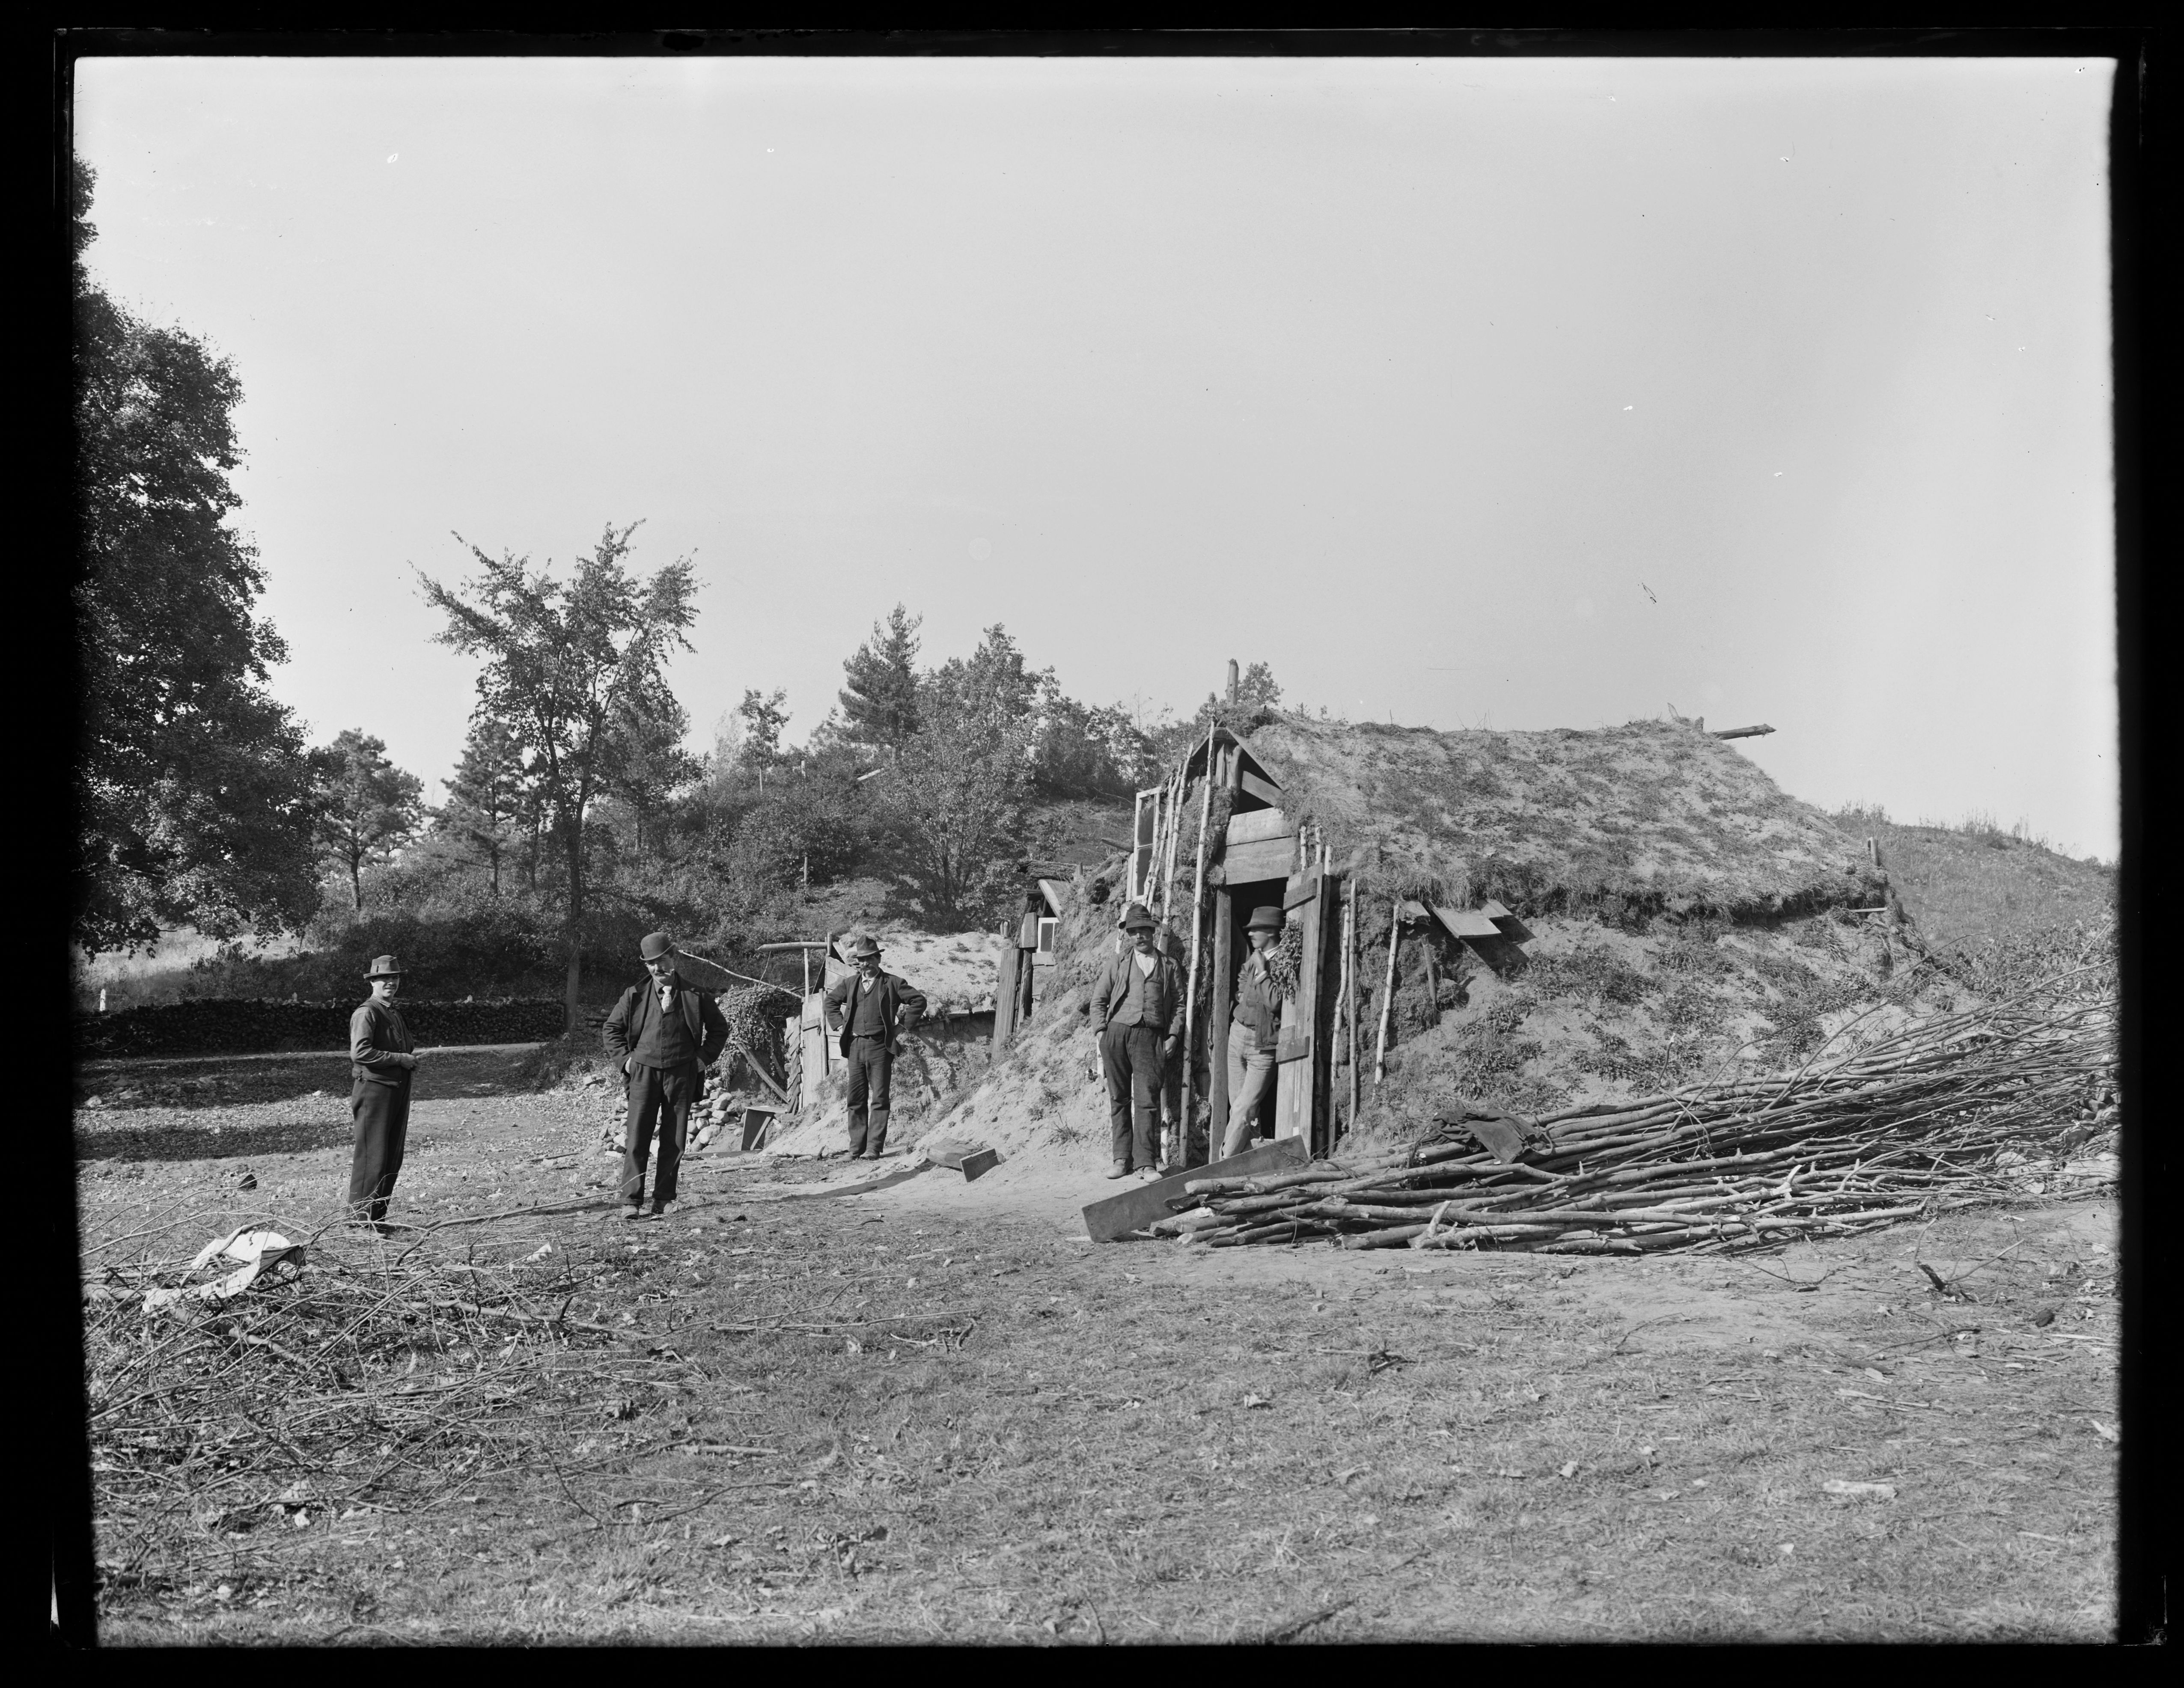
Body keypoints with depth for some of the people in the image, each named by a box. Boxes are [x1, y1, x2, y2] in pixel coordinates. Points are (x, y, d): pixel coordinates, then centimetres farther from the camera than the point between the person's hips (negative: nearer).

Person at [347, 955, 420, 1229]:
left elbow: (407, 1045, 33)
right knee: (372, 1155, -7)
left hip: (398, 1090, 9)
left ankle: (378, 1214, 19)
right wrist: (401, 1059, -18)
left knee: (393, 1157, 11)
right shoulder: (366, 1013, -9)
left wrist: (412, 1055, 9)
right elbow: (360, 1052, -21)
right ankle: (361, 1215, 0)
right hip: (374, 1087, -9)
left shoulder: (395, 1012, 21)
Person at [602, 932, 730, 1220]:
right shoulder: (635, 996, 4)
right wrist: (626, 1058, 4)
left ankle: (663, 1200, 11)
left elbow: (719, 1028, 14)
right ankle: (631, 1201, -5)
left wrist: (704, 1057, 6)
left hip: (682, 1074, 0)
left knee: (674, 1141, 3)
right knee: (637, 1139, -7)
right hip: (644, 1072, 0)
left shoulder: (694, 996, 3)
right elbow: (610, 1030, 15)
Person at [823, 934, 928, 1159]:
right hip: (855, 1046, 4)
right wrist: (839, 1024, 16)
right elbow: (831, 1001, 28)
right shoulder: (849, 984, 13)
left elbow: (919, 1000, 2)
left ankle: (874, 1147, -3)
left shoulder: (892, 983, 2)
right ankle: (856, 1148, 11)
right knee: (856, 1100, 5)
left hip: (880, 1047, -3)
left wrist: (903, 1025, -2)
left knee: (880, 1099, -4)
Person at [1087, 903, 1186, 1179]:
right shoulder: (1117, 964, 15)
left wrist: (1173, 1036, 2)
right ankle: (1122, 1159, 7)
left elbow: (1179, 1003, 13)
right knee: (1119, 1099, 2)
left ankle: (1146, 1162, -8)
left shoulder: (1169, 966, 14)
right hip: (1116, 1032, 1)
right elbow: (1099, 999, 16)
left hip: (1150, 1035, -1)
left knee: (1148, 1099, -10)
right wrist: (1100, 1030, 3)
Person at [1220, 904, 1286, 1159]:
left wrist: (1262, 972, -13)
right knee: (1238, 1107, 8)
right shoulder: (1252, 960, 13)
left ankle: (1224, 1164, -9)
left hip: (1263, 1044, -8)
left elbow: (1275, 1003, -20)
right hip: (1239, 1034, 8)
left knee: (1243, 1110, -10)